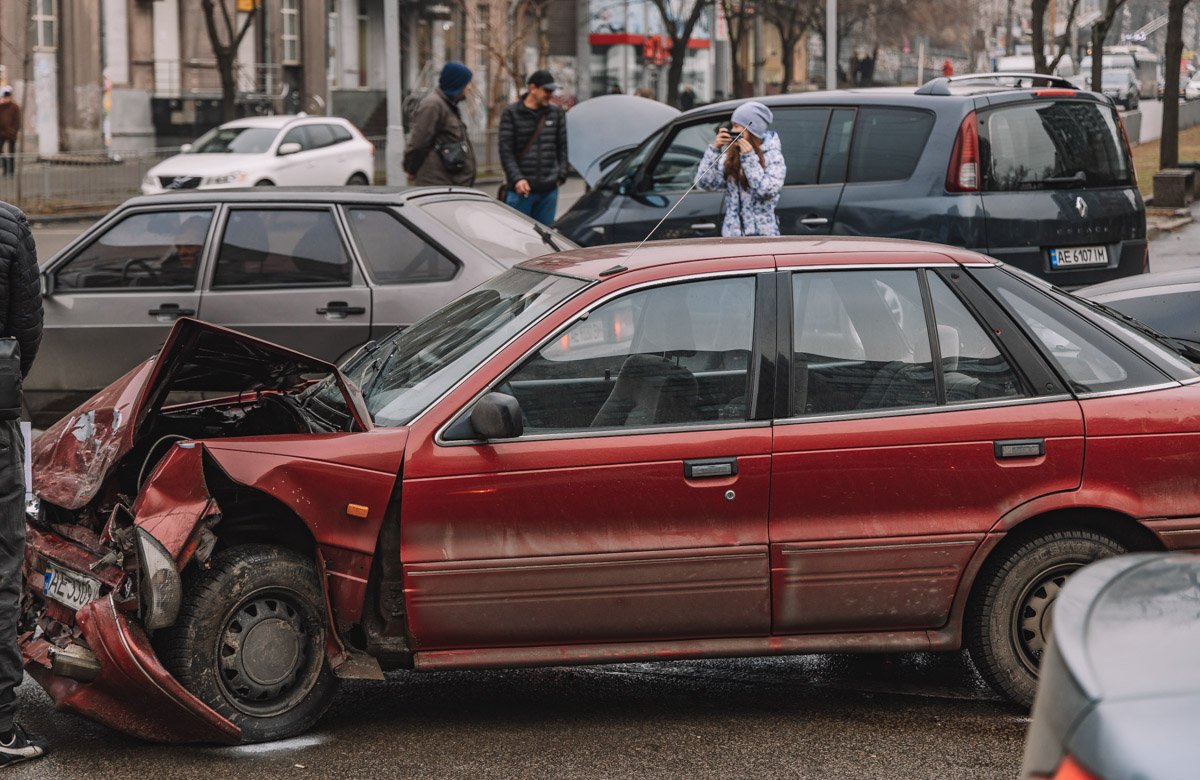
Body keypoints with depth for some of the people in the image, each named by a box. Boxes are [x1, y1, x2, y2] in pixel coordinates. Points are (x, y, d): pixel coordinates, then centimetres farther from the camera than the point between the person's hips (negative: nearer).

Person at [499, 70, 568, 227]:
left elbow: (562, 147, 15)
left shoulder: (556, 114, 10)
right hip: (521, 190, -3)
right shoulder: (511, 113, -1)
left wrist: (561, 175, 4)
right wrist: (517, 179, -17)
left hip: (549, 190, 3)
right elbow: (506, 150, -7)